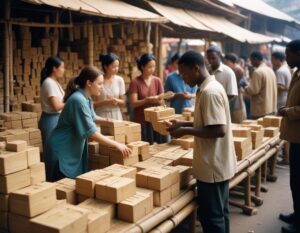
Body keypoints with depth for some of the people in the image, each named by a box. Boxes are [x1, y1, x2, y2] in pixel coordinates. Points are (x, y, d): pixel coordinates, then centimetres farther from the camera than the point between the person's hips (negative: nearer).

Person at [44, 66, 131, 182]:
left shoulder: (86, 98, 6)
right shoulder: (78, 100, -24)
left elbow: (91, 118, 25)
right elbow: (91, 132, -27)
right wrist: (116, 145, -25)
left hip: (73, 150, 9)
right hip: (62, 151, -9)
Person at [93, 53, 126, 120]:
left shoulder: (120, 80, 2)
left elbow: (123, 102, 8)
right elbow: (93, 103, -5)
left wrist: (117, 101, -12)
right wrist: (106, 102, -18)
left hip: (116, 116, 3)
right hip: (101, 116, -3)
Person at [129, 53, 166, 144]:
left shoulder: (157, 81, 5)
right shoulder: (135, 82, -6)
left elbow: (161, 101, 4)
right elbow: (133, 103, -10)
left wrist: (156, 99, -18)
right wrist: (147, 100, -24)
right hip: (141, 121, -3)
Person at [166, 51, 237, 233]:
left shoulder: (209, 92, -21)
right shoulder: (211, 87, 10)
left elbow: (219, 130, -26)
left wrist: (186, 131, -18)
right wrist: (184, 123, 10)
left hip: (212, 166, -10)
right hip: (218, 164, 10)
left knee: (211, 216, 3)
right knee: (220, 212, 19)